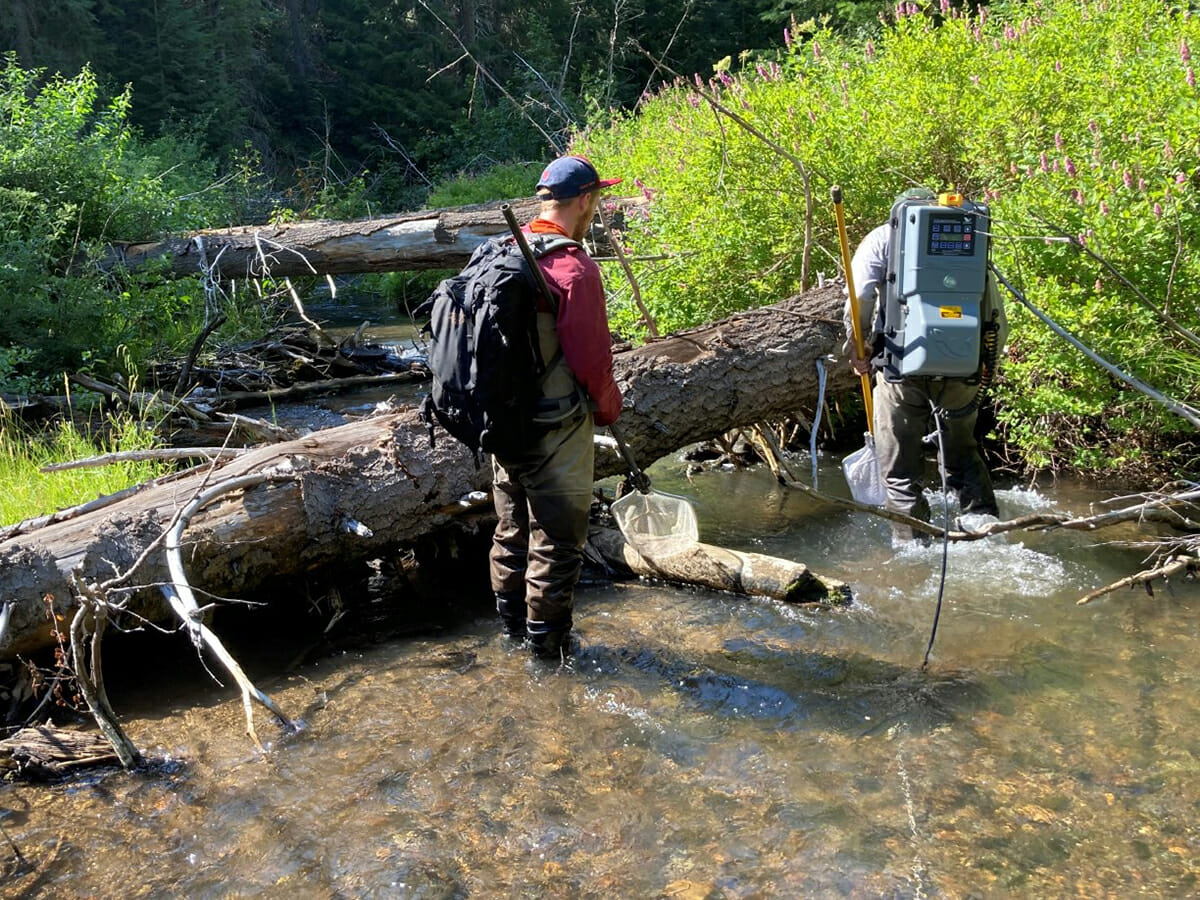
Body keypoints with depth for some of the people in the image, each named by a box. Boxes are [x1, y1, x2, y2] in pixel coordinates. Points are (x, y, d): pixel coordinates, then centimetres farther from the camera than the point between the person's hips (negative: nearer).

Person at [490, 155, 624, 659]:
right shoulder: (574, 269, -20)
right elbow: (591, 361, -19)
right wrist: (609, 409, -1)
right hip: (556, 429, -8)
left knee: (512, 527, 21)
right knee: (556, 539, 7)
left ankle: (511, 623, 36)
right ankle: (547, 640, 18)